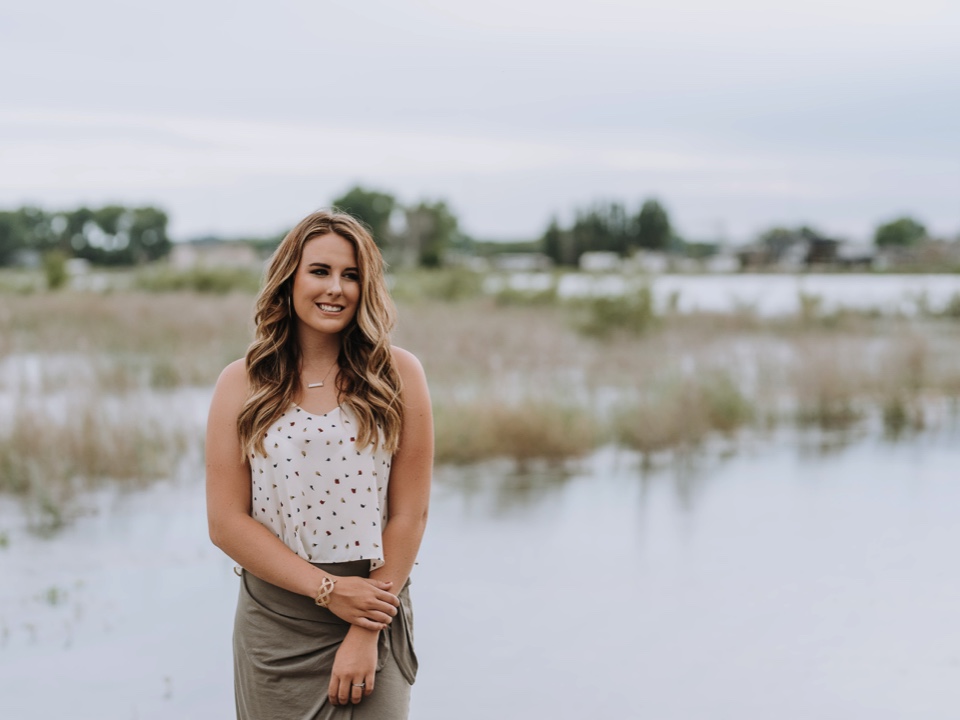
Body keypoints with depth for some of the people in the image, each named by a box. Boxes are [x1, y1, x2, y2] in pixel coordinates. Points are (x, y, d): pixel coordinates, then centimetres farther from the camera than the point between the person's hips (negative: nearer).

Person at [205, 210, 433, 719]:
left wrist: (367, 634, -7)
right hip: (274, 628, 1)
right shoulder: (241, 385, 0)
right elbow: (226, 523, -4)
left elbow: (410, 513, -3)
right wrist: (328, 589, -12)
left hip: (375, 621, 0)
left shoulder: (398, 375, -1)